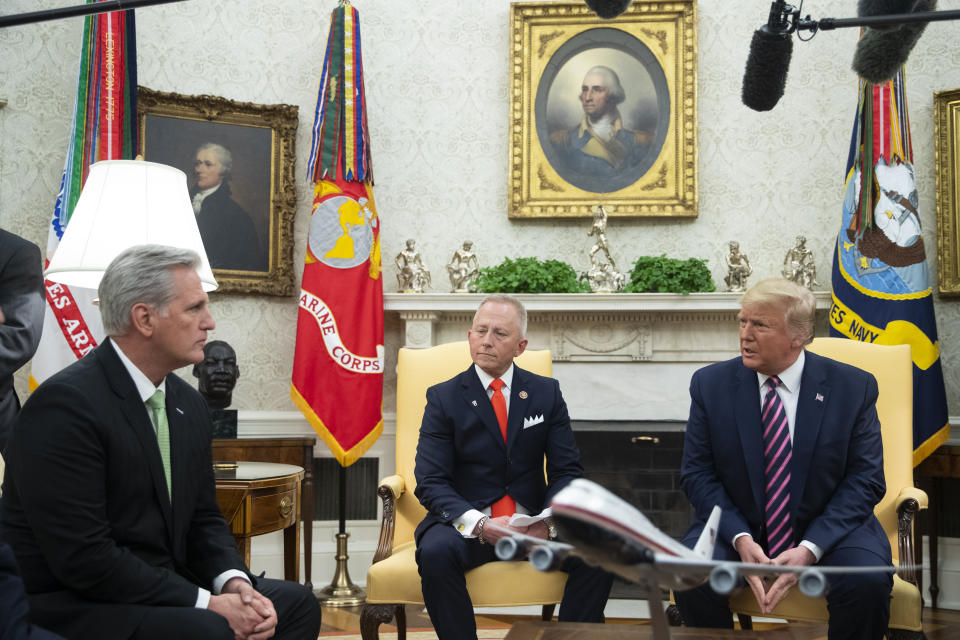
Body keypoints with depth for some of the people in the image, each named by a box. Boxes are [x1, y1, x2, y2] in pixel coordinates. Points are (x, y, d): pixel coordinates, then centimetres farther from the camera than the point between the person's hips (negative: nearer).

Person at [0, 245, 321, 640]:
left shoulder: (188, 404, 7)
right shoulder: (64, 404, -19)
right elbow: (83, 558, -23)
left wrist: (234, 582, -8)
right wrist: (206, 604, -22)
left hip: (163, 590, 8)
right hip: (70, 606, -8)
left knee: (295, 604, -1)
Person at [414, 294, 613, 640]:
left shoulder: (546, 393, 7)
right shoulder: (443, 398, 1)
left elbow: (566, 470, 5)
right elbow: (431, 481, -7)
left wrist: (549, 520, -16)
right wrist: (478, 524, -24)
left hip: (534, 523, 2)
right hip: (467, 523, -1)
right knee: (436, 552, -34)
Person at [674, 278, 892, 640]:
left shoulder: (853, 387, -4)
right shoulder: (710, 384, -1)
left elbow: (865, 481, -6)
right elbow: (697, 474, -2)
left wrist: (810, 549, -19)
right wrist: (741, 539, -18)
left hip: (829, 529, 0)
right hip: (737, 528, 1)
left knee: (867, 581, -30)